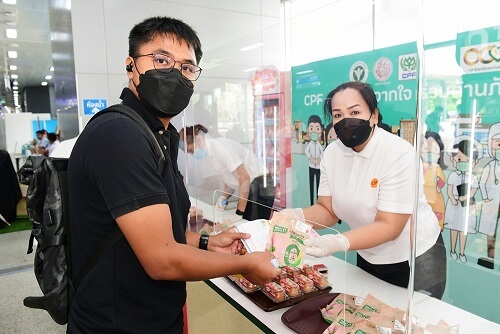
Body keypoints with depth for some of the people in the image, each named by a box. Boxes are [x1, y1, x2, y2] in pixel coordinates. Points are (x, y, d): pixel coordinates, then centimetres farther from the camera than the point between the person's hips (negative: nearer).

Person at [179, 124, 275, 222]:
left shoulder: (219, 146, -20)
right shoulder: (206, 158, 7)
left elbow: (244, 179, -23)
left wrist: (238, 214, -19)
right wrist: (223, 197, -7)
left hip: (260, 185, -8)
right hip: (247, 188, 8)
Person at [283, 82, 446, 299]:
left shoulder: (399, 154, -26)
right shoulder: (332, 152, -9)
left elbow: (389, 227, -29)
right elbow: (328, 211, -10)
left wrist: (338, 243, -44)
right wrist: (298, 216, -30)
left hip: (415, 261, -5)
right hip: (368, 259, 5)